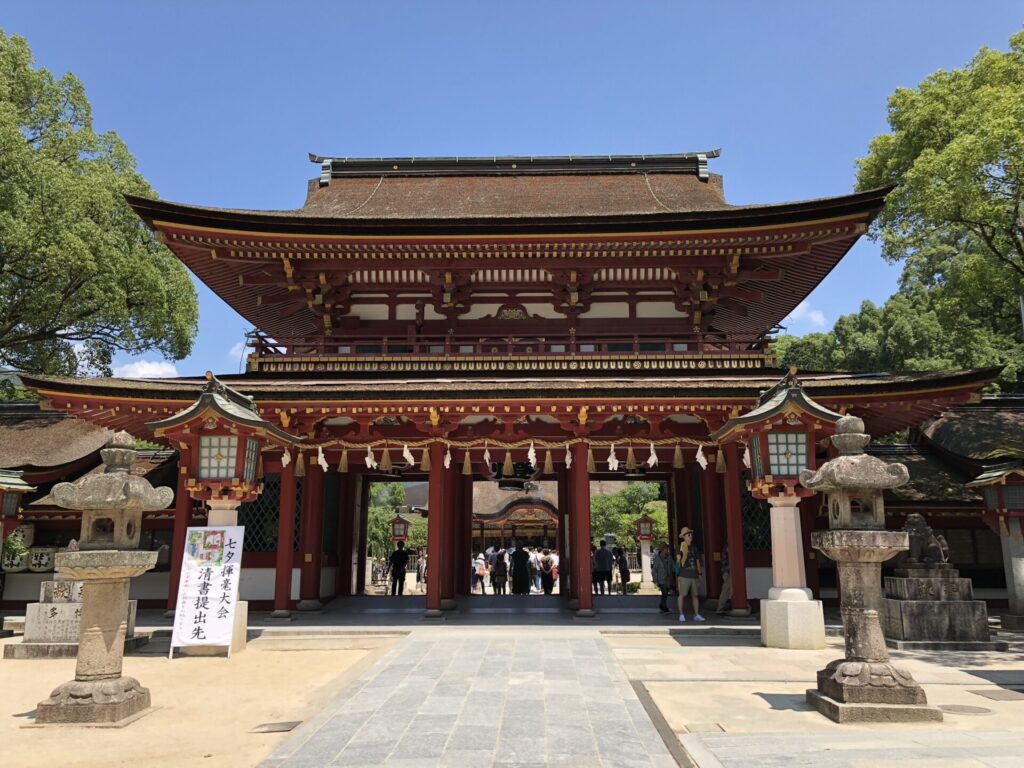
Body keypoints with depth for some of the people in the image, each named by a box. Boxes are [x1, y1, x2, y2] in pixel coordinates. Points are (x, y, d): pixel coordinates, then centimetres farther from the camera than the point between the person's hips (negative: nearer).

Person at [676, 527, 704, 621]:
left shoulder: (694, 547, 15)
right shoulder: (681, 547, -3)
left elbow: (697, 561, 20)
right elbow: (678, 558, -14)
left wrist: (699, 573, 17)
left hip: (694, 575, 5)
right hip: (684, 575, -5)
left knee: (695, 595, 6)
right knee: (682, 594, -2)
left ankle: (696, 614, 12)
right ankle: (681, 614, 5)